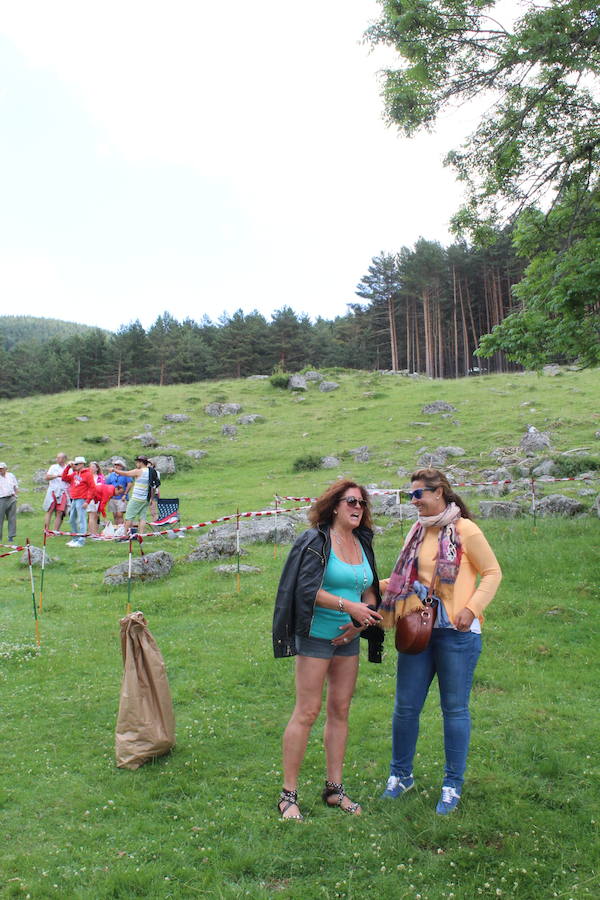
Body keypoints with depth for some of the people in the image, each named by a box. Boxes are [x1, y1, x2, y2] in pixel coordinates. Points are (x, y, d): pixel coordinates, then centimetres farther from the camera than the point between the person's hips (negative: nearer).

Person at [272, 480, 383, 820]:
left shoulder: (363, 544, 11)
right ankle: (288, 795, 5)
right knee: (307, 712, -5)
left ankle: (335, 788, 22)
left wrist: (361, 619, -5)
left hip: (348, 638, 7)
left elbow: (371, 591, 13)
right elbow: (307, 590, -17)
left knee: (341, 711, 10)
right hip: (316, 636, -7)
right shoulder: (316, 541, -9)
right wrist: (349, 606, -22)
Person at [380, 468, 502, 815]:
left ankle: (453, 785, 21)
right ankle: (401, 774, 28)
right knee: (406, 706, 9)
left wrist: (472, 608, -15)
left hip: (456, 631, -5)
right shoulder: (418, 532, 11)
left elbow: (492, 572, -4)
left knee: (455, 708, 6)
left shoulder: (465, 530, -7)